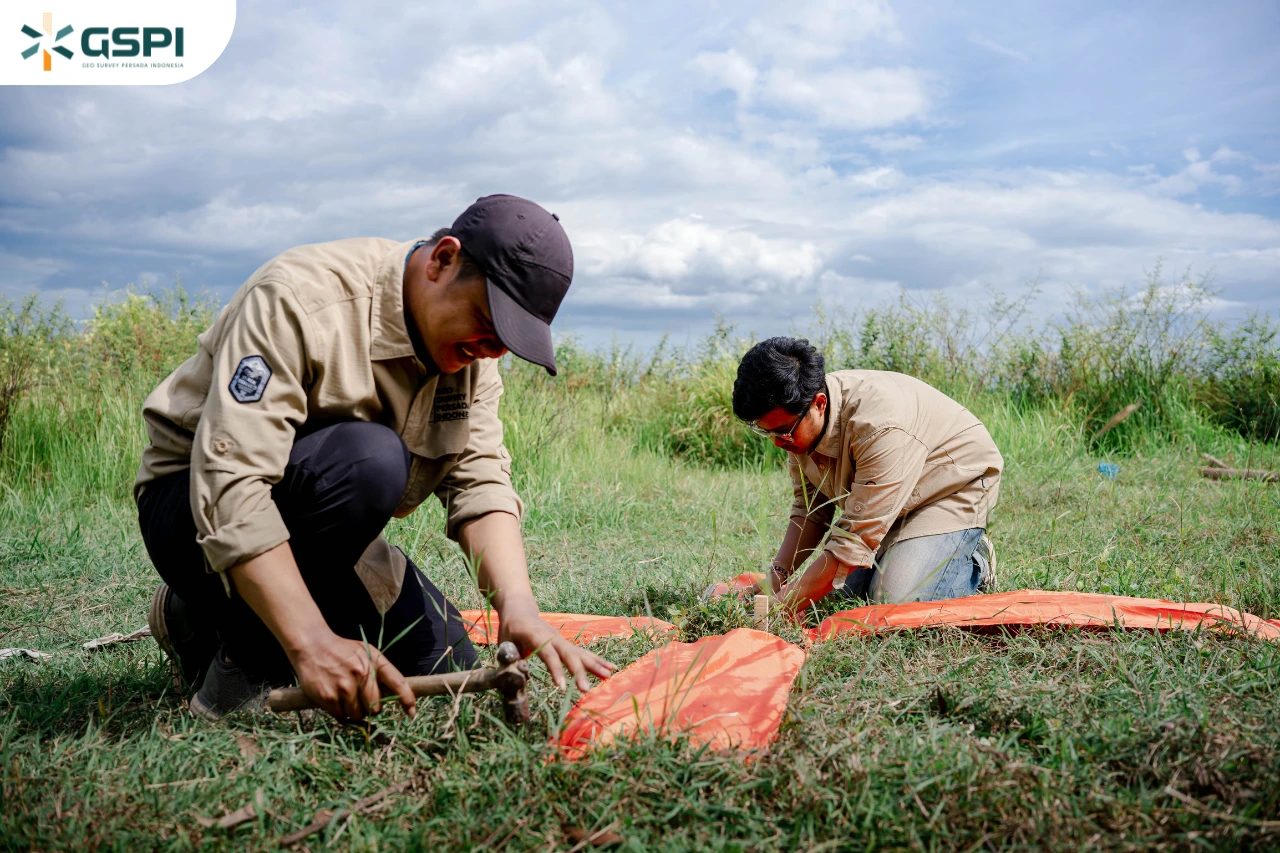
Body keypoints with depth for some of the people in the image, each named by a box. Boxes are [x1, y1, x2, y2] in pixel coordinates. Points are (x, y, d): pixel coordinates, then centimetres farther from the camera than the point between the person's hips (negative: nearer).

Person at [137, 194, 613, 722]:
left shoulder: (471, 347, -4)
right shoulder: (300, 299, -27)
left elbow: (479, 480, -13)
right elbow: (229, 480, -35)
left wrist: (517, 605, -31)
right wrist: (310, 640, -42)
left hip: (313, 530, 8)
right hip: (194, 508, -7)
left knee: (445, 668, -2)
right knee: (370, 456, -34)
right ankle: (247, 662, -15)